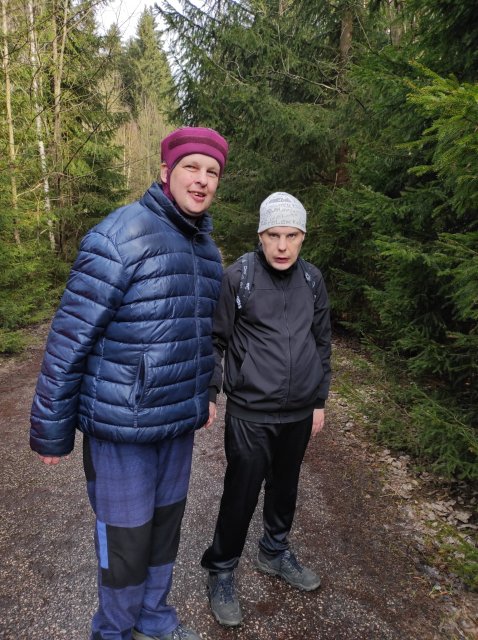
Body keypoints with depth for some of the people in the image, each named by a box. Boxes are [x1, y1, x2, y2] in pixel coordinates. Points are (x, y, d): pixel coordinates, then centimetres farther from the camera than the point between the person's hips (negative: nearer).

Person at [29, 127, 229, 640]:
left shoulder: (206, 249, 6)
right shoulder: (121, 236, -18)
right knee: (125, 535, 12)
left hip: (177, 422, 7)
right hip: (121, 424, -6)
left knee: (165, 522, 22)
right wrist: (50, 430, -11)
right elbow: (69, 337, -16)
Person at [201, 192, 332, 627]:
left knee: (285, 488, 21)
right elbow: (215, 340, -5)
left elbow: (322, 342, 10)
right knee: (241, 496, 6)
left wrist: (319, 400, 12)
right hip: (250, 413, -4)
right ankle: (221, 572, 31)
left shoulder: (313, 279, 2)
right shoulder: (237, 278, -11)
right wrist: (207, 395, -6)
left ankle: (276, 553, 46)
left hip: (298, 413, 5)